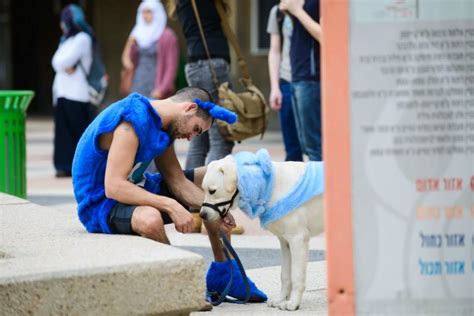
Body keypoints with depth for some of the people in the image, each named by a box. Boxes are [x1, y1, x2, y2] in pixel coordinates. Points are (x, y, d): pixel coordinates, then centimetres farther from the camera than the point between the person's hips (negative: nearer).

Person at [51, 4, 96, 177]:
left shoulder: (83, 38, -6)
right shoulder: (66, 39, 20)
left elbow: (65, 61, -13)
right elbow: (57, 61, 9)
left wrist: (61, 63, 7)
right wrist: (65, 67, -10)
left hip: (77, 93, -8)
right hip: (62, 91, 8)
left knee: (80, 129, -6)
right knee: (64, 130, 2)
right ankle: (66, 165, 2)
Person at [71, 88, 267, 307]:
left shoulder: (161, 124, 4)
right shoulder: (133, 122, -26)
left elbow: (178, 181, 4)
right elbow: (114, 187, -34)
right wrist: (170, 206, -35)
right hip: (101, 205, -10)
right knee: (150, 218, -41)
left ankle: (222, 273, 16)